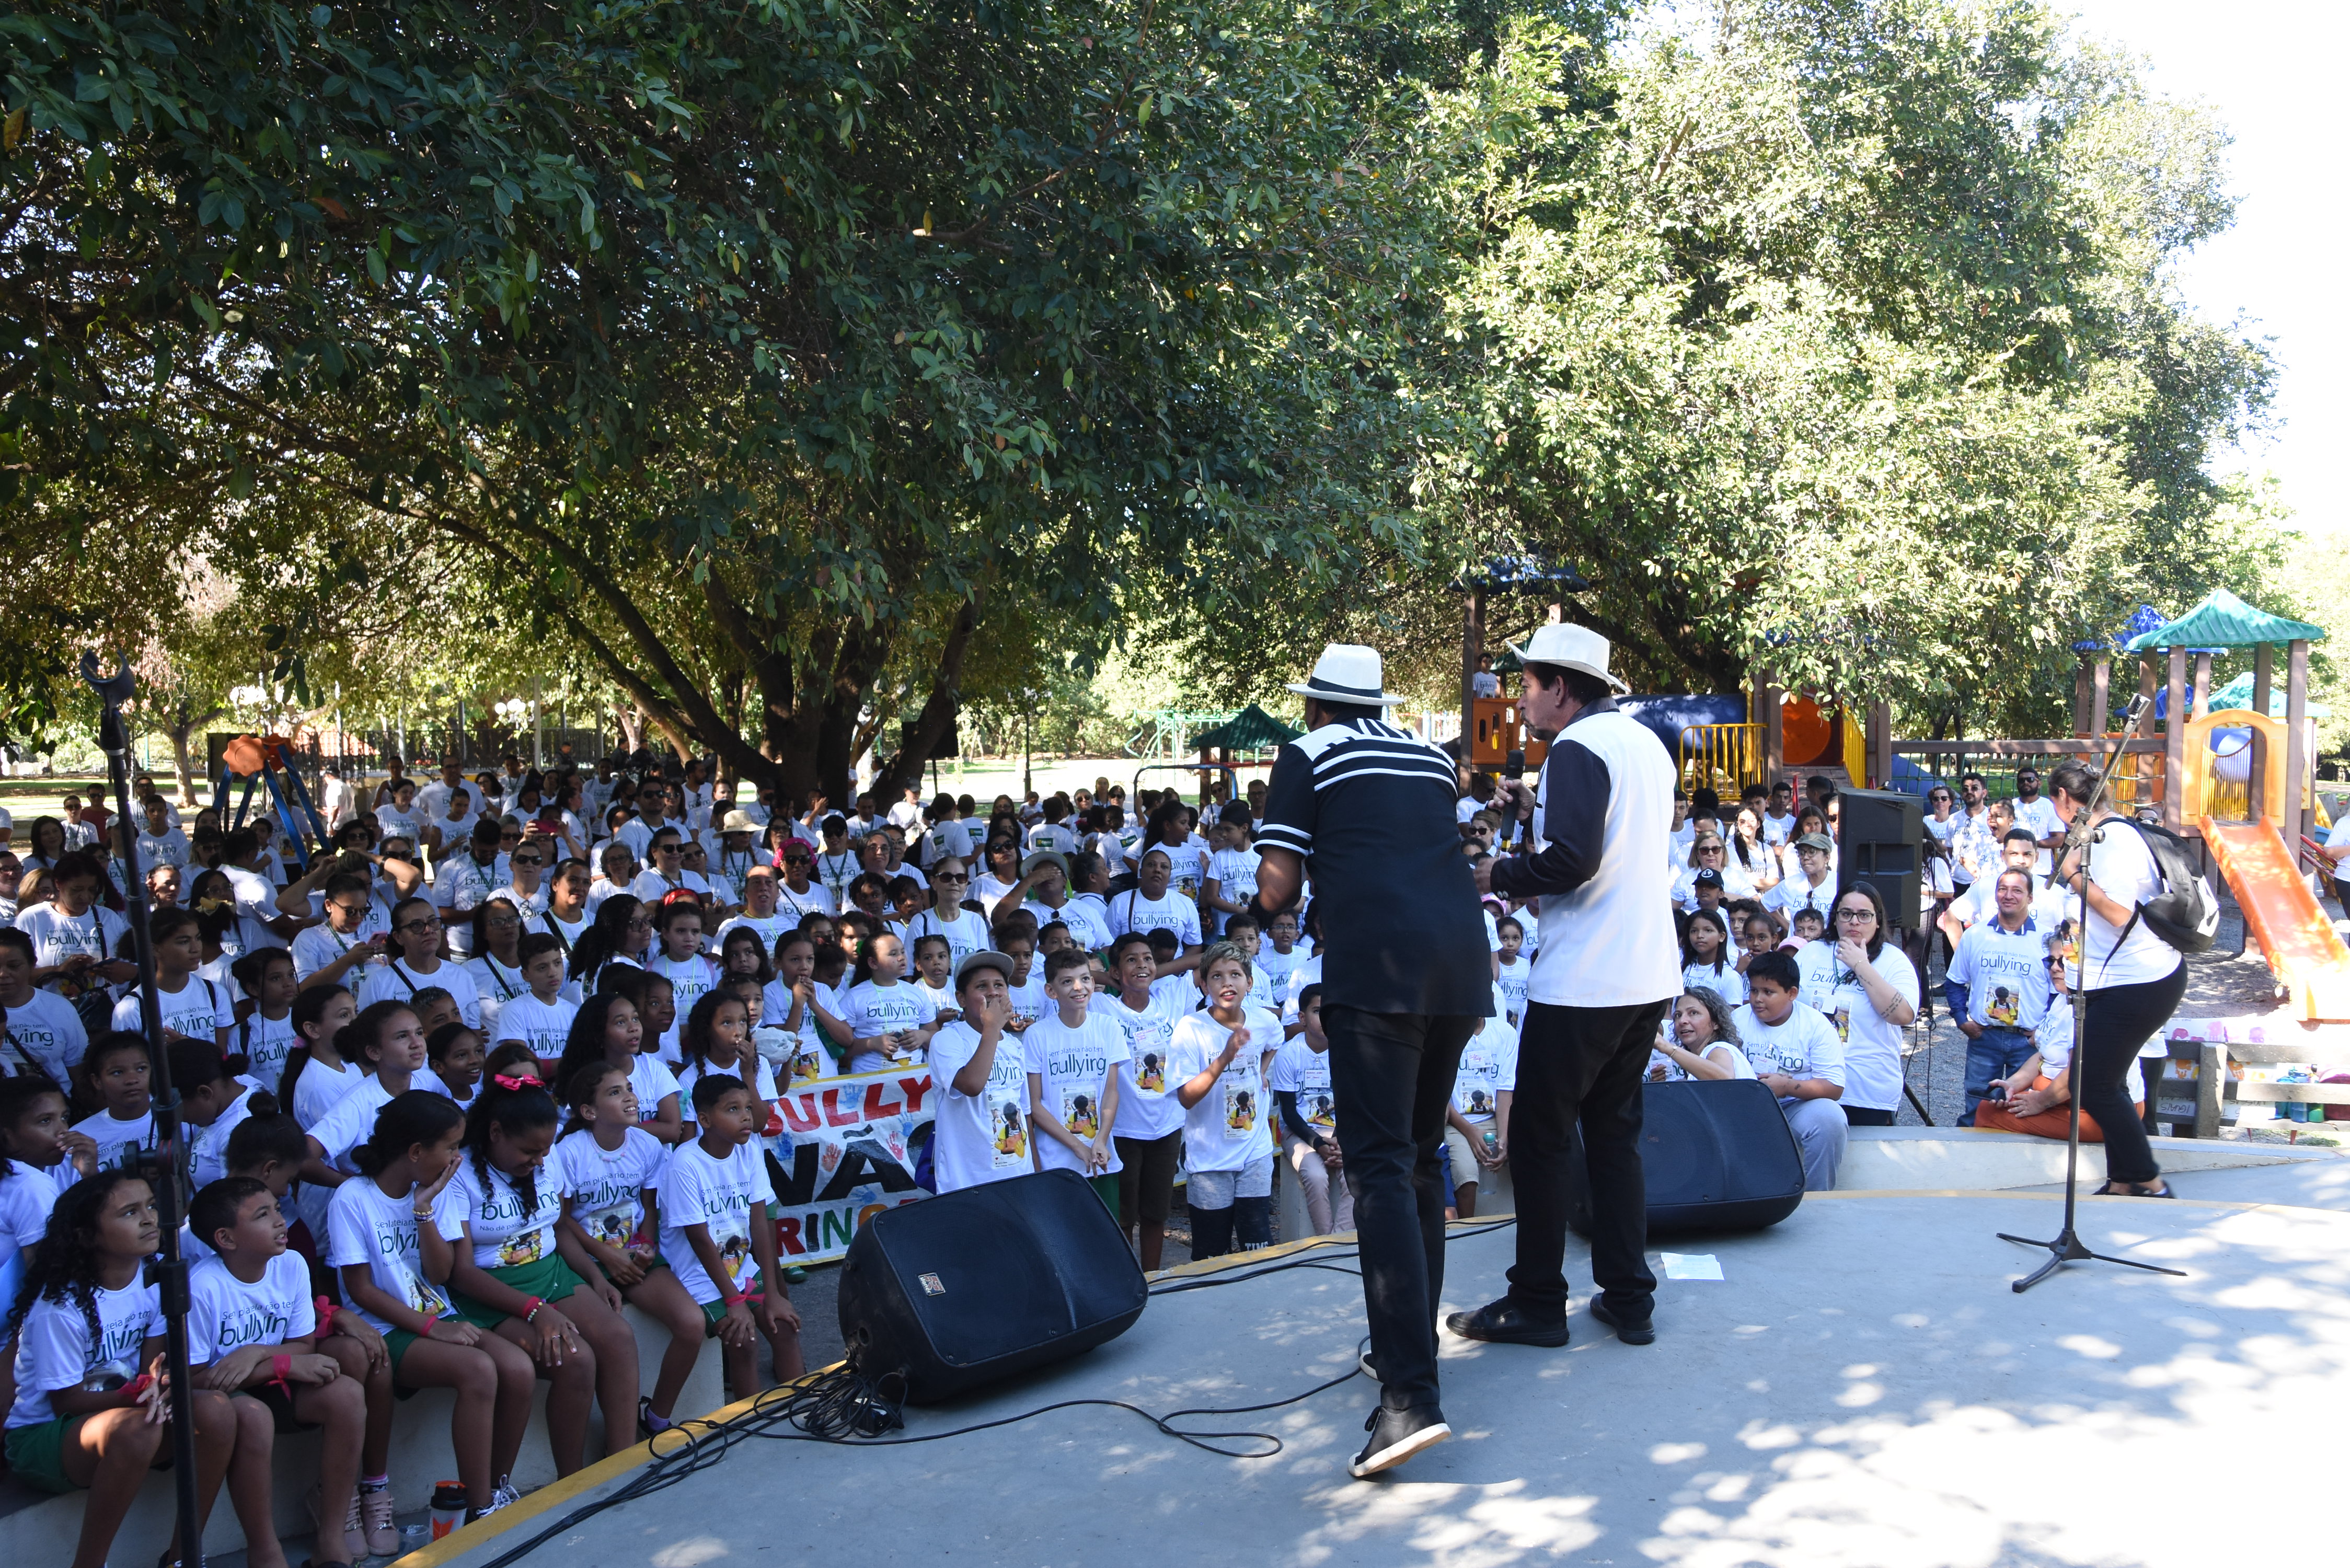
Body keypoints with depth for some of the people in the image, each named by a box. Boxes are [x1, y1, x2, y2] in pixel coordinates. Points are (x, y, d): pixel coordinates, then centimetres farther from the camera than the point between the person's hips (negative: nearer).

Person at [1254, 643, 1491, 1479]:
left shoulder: (1308, 755, 8)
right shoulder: (1433, 757, 23)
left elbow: (1276, 891, 2)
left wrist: (1278, 899, 23)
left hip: (1376, 965, -6)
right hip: (1462, 957, 6)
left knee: (1381, 1167, -11)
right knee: (1420, 1159, 17)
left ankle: (1411, 1393, -20)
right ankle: (1411, 1345, 24)